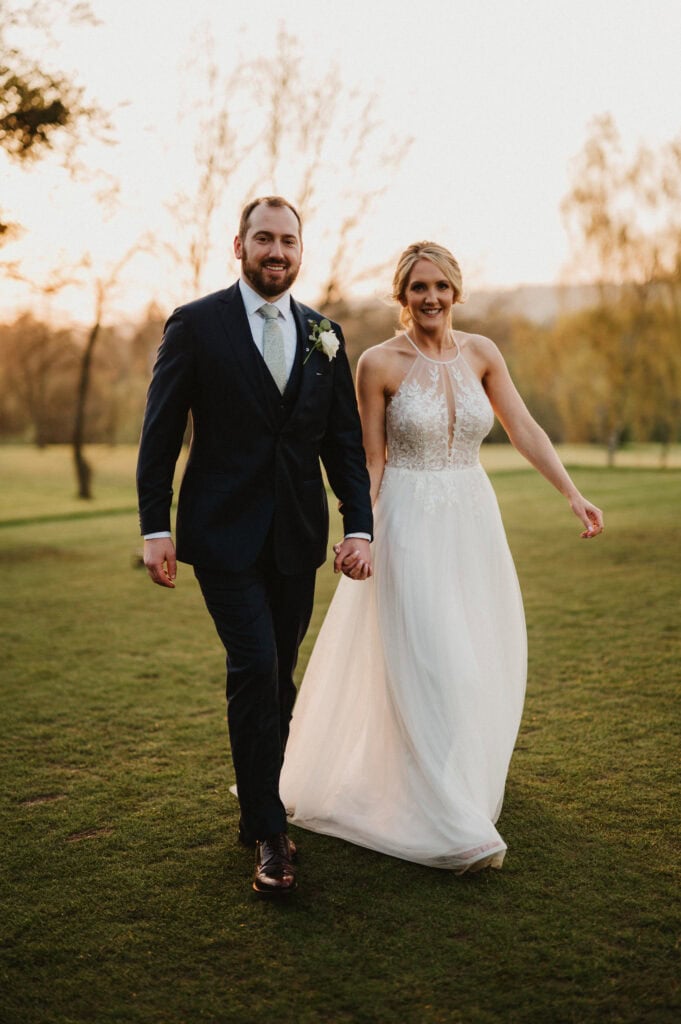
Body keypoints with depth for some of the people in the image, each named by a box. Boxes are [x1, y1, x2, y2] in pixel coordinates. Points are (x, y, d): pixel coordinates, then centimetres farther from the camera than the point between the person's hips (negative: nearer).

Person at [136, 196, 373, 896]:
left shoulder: (324, 335, 9)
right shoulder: (195, 325, -2)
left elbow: (344, 440, 9)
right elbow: (160, 434, -3)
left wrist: (359, 526, -1)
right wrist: (154, 528, -9)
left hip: (297, 536, 4)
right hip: (224, 531, -4)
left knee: (278, 673, 13)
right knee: (254, 667, -11)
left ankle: (257, 786, 33)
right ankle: (267, 831, 1)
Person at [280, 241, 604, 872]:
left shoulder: (480, 353, 4)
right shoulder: (379, 363, -7)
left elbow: (524, 429, 1)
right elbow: (371, 460, -4)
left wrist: (573, 495, -6)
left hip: (473, 519, 5)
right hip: (410, 525, -5)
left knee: (482, 664, 11)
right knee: (429, 670, -7)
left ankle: (464, 781, 36)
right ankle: (455, 828, -2)